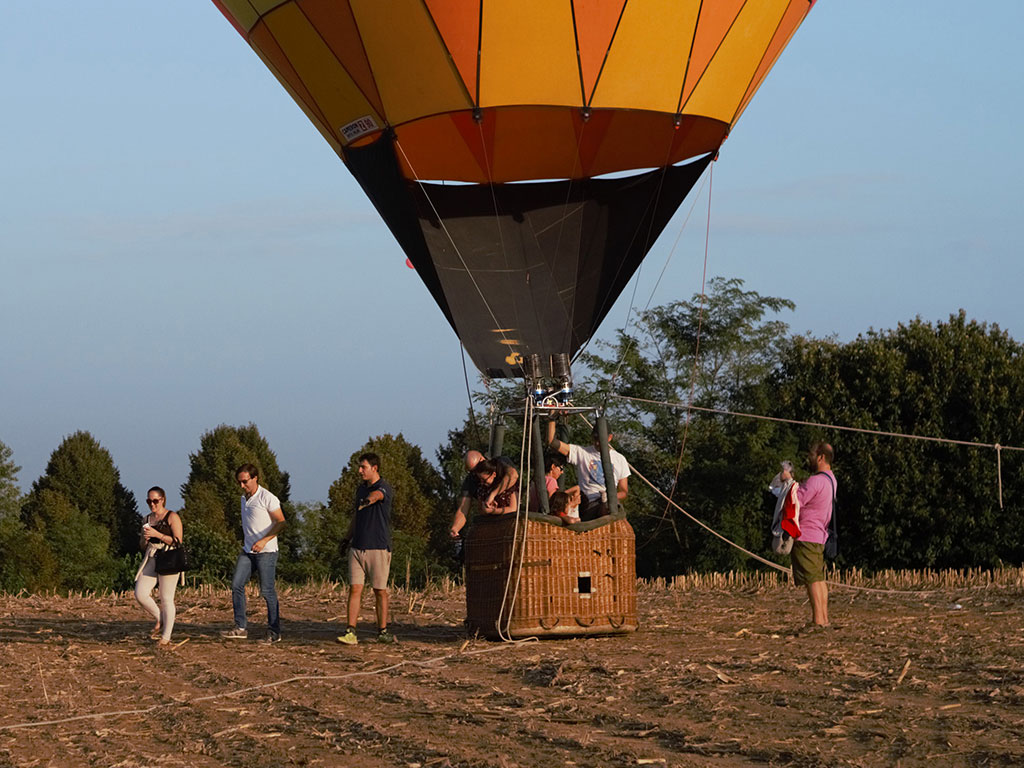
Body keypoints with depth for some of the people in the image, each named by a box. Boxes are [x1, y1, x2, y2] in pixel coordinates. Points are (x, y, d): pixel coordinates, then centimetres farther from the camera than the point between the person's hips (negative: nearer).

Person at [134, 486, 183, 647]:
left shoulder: (172, 517, -3)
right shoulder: (147, 519, 16)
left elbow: (177, 541, -10)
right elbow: (142, 546, 22)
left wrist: (157, 534, -17)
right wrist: (144, 538, -2)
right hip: (151, 559, 6)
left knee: (166, 599, -5)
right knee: (140, 594, -9)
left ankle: (166, 637, 1)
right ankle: (161, 620, 14)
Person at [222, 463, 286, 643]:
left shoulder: (268, 498, -11)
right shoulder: (244, 498, 14)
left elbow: (281, 523, -13)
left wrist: (264, 540, -23)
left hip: (266, 552, -8)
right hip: (248, 551, 8)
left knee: (267, 591, -6)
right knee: (236, 585, -2)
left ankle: (274, 631, 0)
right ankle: (240, 628, 0)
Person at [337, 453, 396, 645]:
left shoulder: (384, 488, -10)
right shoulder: (360, 488, 13)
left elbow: (376, 495, -35)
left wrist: (368, 500, -57)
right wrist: (348, 537, 29)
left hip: (378, 548, -6)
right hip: (357, 548, 6)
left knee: (380, 591, 3)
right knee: (355, 589, -3)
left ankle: (382, 631, 14)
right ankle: (350, 632, -7)